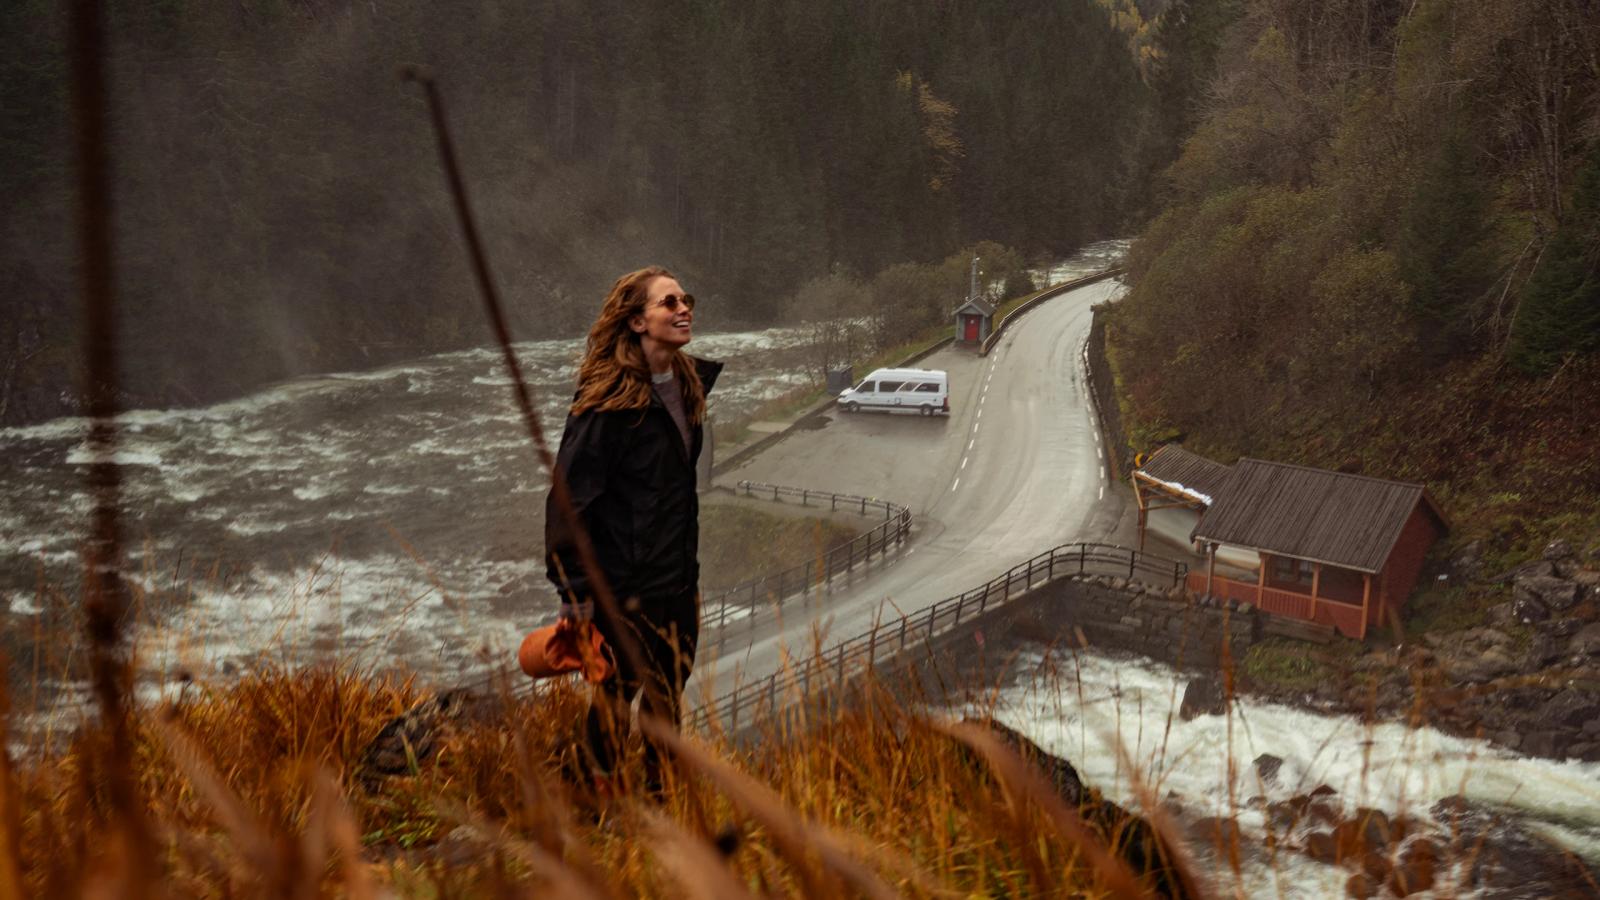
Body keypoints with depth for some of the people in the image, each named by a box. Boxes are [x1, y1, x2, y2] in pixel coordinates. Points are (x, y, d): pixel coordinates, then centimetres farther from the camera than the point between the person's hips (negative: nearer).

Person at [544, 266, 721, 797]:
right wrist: (575, 589, -19)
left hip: (678, 580, 8)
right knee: (616, 696, 4)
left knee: (669, 699, 17)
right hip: (622, 586, -7)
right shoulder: (609, 397, -17)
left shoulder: (689, 383, 7)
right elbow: (571, 493, -18)